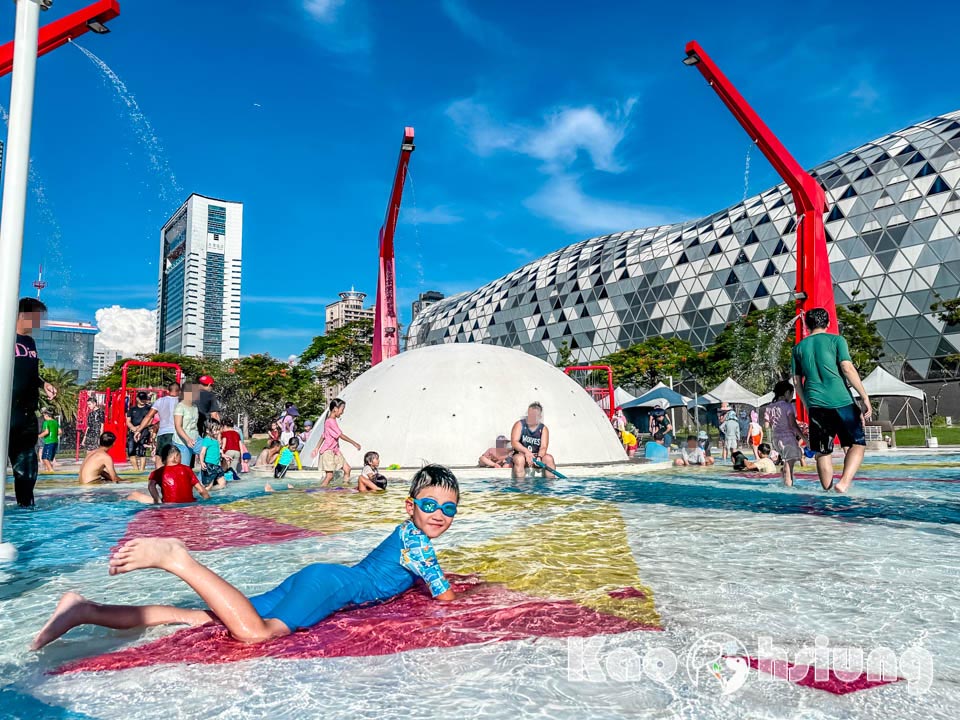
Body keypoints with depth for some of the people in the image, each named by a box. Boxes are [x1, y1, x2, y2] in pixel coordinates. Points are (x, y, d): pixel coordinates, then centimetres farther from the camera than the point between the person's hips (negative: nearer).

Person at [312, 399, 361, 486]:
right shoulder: (331, 421, -19)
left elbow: (324, 435, 18)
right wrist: (354, 443, -15)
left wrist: (317, 448, 22)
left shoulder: (332, 420, 12)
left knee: (347, 469, 7)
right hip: (328, 451, -10)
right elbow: (341, 435, -21)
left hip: (335, 451, 10)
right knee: (329, 475, -8)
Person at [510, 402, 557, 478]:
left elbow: (543, 447, -9)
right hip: (521, 454, -2)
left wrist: (539, 457, -32)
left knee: (549, 458, -25)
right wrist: (526, 451, -29)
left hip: (536, 456, 2)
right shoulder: (519, 424, -2)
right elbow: (514, 442, -14)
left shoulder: (543, 429, 3)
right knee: (520, 459, -35)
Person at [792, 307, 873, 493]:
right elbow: (847, 368, -7)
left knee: (823, 452, 9)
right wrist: (865, 397, -5)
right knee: (858, 443, 7)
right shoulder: (836, 340, 4)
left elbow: (797, 381, 14)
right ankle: (844, 482, -13)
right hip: (841, 401, -3)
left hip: (816, 404, 3)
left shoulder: (799, 347, 14)